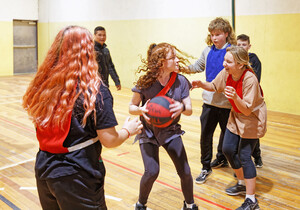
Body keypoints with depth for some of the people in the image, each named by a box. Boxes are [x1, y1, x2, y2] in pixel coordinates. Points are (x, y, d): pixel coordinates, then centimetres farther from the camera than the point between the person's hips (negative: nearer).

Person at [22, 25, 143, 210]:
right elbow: (109, 140, -16)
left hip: (43, 169, 5)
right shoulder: (96, 91, -18)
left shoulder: (44, 85, -4)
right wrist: (128, 130, 4)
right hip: (77, 178, -5)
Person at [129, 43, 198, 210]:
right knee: (152, 172, -12)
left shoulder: (181, 81, -12)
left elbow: (189, 110, -10)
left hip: (171, 132, 2)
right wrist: (141, 110, -30)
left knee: (185, 172, -2)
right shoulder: (145, 83, -18)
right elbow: (132, 107, -7)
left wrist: (182, 107, -34)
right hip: (148, 132, -2)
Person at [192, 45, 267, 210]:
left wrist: (236, 97, -48)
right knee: (228, 149, 10)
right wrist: (202, 84, -13)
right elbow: (214, 86, 7)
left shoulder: (250, 79, -30)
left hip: (252, 119, -7)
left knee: (244, 156, -9)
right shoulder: (226, 73, -12)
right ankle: (242, 183, 34)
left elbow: (247, 110, -30)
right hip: (236, 116, 7)